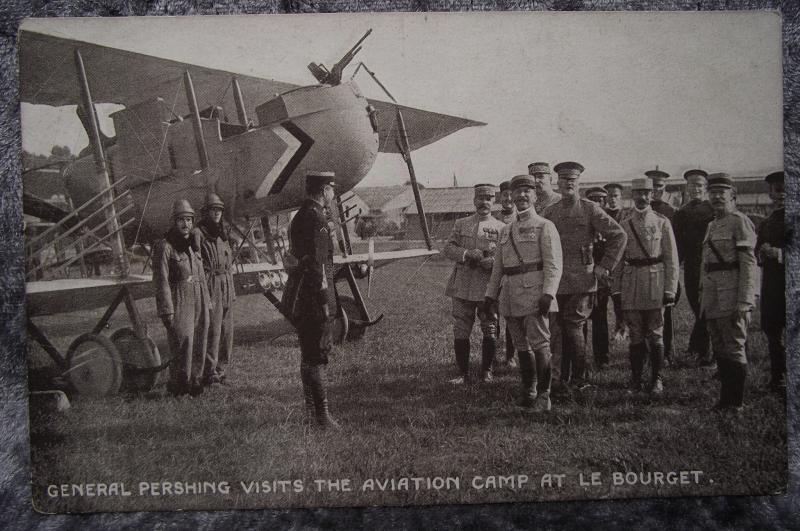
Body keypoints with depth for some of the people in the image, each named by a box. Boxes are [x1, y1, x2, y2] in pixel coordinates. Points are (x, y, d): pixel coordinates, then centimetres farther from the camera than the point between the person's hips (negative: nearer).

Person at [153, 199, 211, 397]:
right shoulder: (164, 247, -8)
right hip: (179, 302, -7)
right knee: (183, 345, -10)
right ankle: (178, 385, 4)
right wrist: (167, 312, -15)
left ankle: (195, 381, 21)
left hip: (199, 302, 7)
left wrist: (207, 302, 16)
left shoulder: (193, 245, 15)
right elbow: (162, 282, -11)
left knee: (199, 345, 9)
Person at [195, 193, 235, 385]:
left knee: (227, 331, 9)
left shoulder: (223, 233, 18)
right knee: (212, 331, -10)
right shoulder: (198, 234, -7)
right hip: (210, 287, -8)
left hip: (227, 288, 8)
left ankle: (221, 368, 18)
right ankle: (210, 373, -6)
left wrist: (232, 290, 19)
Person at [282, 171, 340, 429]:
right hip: (313, 299, -11)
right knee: (316, 356, -6)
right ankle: (321, 416, -2)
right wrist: (325, 301, -20)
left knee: (311, 354, 18)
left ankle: (311, 409, 28)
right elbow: (316, 264, -22)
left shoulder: (301, 216, 15)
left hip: (300, 298, 11)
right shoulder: (316, 219, -17)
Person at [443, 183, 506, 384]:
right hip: (462, 287, 1)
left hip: (489, 288, -1)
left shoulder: (501, 228, 6)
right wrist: (467, 253, -13)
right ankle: (463, 373, 12)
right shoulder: (460, 224, 11)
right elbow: (448, 248, 4)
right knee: (460, 332, 2)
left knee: (490, 332, 4)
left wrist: (492, 262, -17)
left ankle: (486, 372, 19)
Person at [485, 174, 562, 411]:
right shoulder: (506, 231, 19)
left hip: (534, 293, -6)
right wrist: (490, 294, 16)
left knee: (539, 343, -9)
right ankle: (528, 391, 21)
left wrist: (548, 293, -19)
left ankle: (543, 395, -4)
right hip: (511, 297, 6)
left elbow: (553, 264, -8)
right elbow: (498, 266, 23)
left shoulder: (544, 227, 0)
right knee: (521, 345, 11)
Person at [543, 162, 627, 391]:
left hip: (582, 280, -4)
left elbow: (619, 236, 0)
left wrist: (604, 266, -3)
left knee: (573, 327, -9)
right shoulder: (550, 212, 11)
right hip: (556, 280, 4)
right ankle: (566, 378, 16)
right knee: (563, 329, 8)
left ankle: (579, 379, 1)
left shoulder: (590, 209, -1)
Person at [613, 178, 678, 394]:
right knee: (636, 335, 5)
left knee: (655, 335, 2)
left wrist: (670, 289, -5)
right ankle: (635, 380, 13)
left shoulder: (662, 223, 3)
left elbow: (671, 259, 2)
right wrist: (616, 291, 6)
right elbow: (619, 259, 11)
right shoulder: (624, 225, 9)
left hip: (655, 284, -2)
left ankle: (657, 380, 11)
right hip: (631, 285, 2)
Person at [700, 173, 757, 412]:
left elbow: (748, 263, -14)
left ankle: (736, 402, 4)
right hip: (713, 298, 8)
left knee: (733, 348, -4)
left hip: (732, 296, -8)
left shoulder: (740, 222, -7)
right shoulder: (712, 225, 18)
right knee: (720, 350, 12)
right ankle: (726, 399, 21)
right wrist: (704, 297, 18)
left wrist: (744, 301, -20)